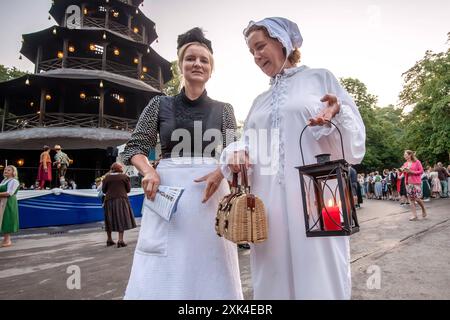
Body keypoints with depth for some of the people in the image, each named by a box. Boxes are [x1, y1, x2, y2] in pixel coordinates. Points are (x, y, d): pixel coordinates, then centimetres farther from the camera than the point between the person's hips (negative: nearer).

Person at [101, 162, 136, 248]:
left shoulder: (106, 178, 1)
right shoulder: (125, 177, -3)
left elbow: (103, 190, 5)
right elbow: (128, 189, 2)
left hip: (109, 200, 3)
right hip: (121, 199, -3)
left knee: (110, 220, 13)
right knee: (121, 219, 0)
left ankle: (109, 240, 22)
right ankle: (120, 240, -4)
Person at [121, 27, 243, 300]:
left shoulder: (224, 110, 9)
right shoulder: (160, 105, 8)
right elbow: (135, 147, 8)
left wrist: (219, 173, -15)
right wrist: (148, 171, -13)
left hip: (211, 191, 1)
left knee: (212, 272, 5)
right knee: (161, 274, 4)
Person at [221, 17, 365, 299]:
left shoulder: (321, 78, 8)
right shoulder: (260, 101, 20)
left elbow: (354, 144, 3)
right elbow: (249, 147, 19)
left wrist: (337, 114, -17)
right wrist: (236, 153, -3)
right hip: (269, 204, 4)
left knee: (318, 279, 3)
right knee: (275, 281, 10)